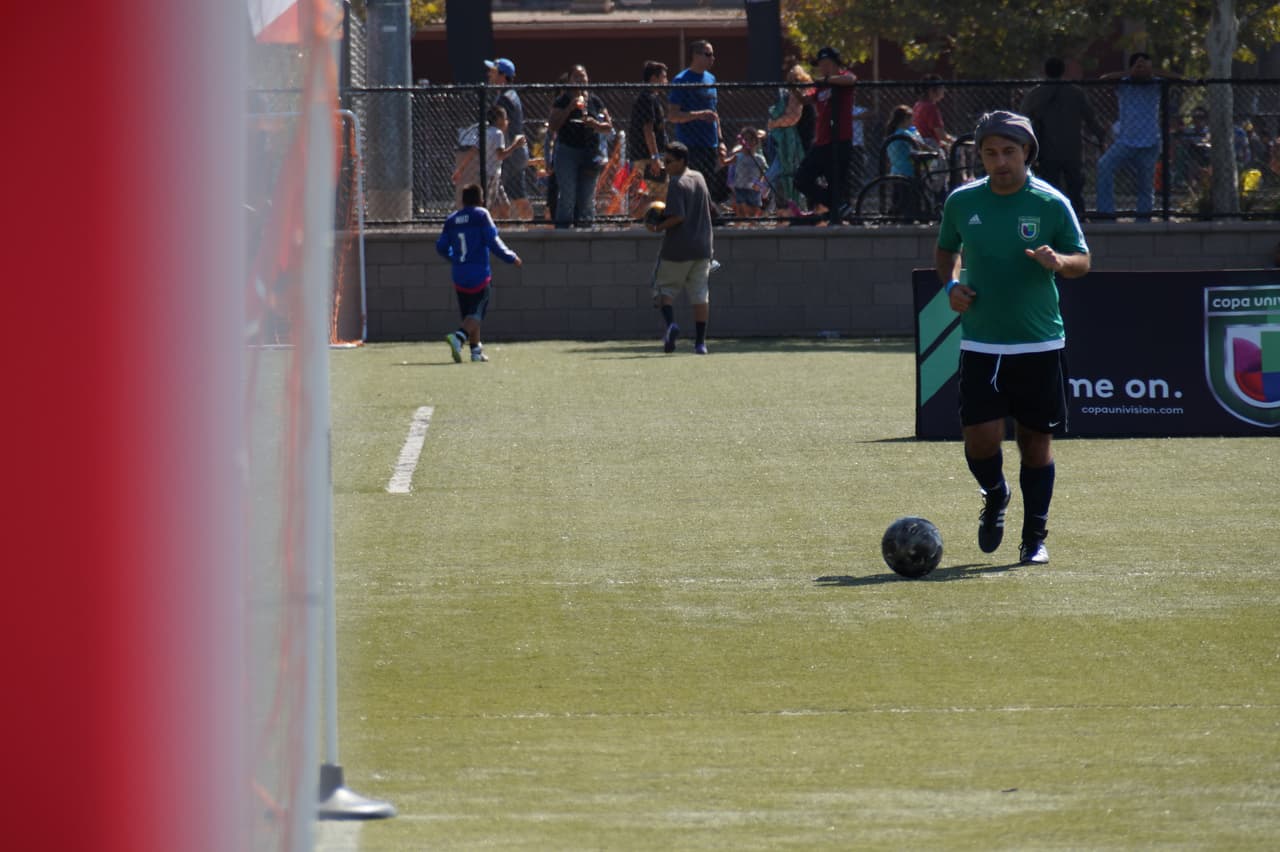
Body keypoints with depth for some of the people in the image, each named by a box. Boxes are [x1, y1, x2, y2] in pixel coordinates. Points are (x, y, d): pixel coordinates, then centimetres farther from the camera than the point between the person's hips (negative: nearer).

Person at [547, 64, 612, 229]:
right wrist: (569, 109, -13)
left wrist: (596, 124, -9)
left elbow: (609, 126, 12)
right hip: (567, 152, -3)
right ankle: (562, 229, -6)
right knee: (567, 195, -7)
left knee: (587, 197, 4)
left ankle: (584, 227, 10)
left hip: (590, 152, 3)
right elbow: (552, 126, -6)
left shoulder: (595, 101, 11)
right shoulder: (562, 101, 2)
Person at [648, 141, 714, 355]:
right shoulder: (699, 178, 9)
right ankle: (700, 341, 5)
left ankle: (671, 323, -19)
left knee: (664, 289, 6)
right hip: (702, 247, 6)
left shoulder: (676, 184, -14)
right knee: (700, 294, 7)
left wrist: (658, 227, -11)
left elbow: (678, 216, -23)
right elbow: (709, 207, 19)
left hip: (677, 249, -6)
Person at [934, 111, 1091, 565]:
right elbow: (946, 249, 20)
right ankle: (994, 495, 24)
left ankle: (1035, 538, 17)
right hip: (980, 346, 1)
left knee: (1036, 441, 4)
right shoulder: (961, 201, 3)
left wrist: (1059, 262, -21)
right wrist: (951, 284, 0)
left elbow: (1082, 259, 2)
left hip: (1040, 344, -1)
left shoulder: (1051, 204, -4)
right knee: (981, 437, -9)